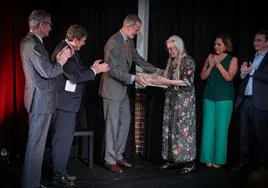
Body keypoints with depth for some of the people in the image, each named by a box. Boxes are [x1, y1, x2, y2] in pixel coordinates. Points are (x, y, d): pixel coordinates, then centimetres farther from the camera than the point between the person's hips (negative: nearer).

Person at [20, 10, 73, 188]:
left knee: (36, 142, 18)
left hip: (38, 99, 11)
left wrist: (58, 59, 3)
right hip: (40, 101, -11)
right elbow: (47, 72, -23)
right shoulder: (34, 44, -19)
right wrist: (61, 62, -7)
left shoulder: (29, 41, 13)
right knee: (36, 143, -2)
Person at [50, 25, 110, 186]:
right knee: (62, 140, -1)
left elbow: (78, 72, 13)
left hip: (70, 103, 10)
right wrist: (95, 70, -14)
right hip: (64, 103, -10)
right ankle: (58, 176, 10)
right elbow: (75, 77, -24)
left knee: (65, 139, 16)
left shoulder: (71, 50, 12)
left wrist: (93, 69, 0)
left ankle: (61, 172, 28)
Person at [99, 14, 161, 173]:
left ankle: (118, 155, 26)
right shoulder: (114, 42, -20)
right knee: (113, 125, 0)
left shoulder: (129, 42, 7)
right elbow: (113, 70, -24)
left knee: (125, 122, 14)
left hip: (123, 89, 9)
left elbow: (138, 60, 13)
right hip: (112, 89, -9)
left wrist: (158, 71, 6)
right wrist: (134, 78, -28)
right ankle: (110, 160, 12)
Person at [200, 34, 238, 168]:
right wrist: (210, 66, -8)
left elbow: (229, 77, -11)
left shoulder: (232, 59, 1)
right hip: (209, 96, 3)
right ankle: (208, 158, 11)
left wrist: (218, 63, -13)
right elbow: (203, 76, 7)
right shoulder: (210, 57, 10)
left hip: (224, 98, -3)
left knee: (221, 128, -2)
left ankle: (218, 159, 7)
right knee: (208, 127, 3)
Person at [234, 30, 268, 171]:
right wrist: (243, 73, -2)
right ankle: (244, 163, 18)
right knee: (245, 134, 10)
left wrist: (252, 72, -14)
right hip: (245, 100, 7)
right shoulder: (251, 58, 19)